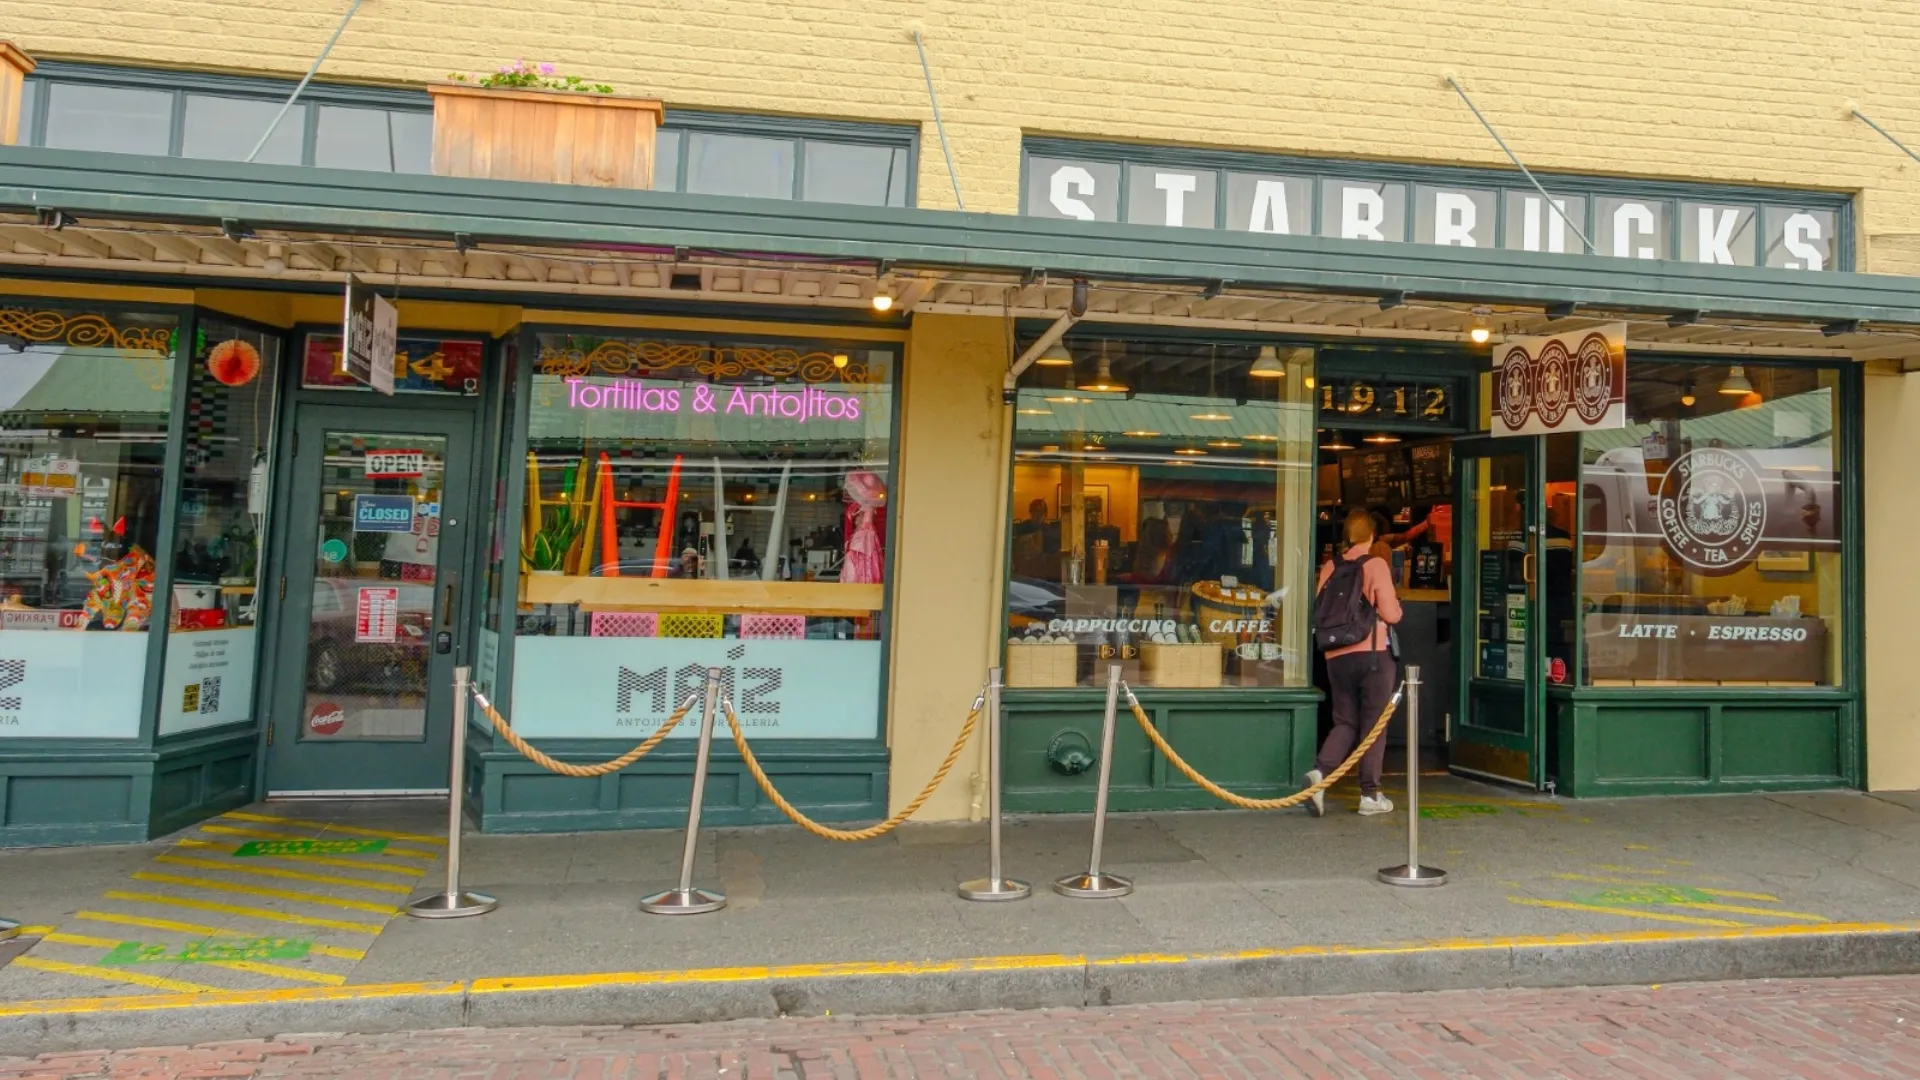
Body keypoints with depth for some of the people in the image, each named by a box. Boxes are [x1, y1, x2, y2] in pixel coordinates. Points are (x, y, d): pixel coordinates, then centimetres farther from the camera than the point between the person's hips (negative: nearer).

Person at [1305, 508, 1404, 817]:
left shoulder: (1330, 568, 7)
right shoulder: (1376, 565, -5)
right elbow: (1390, 614, -7)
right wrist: (1397, 606, 15)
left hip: (1336, 656, 4)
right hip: (1371, 653, -4)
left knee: (1345, 722, 13)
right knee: (1373, 723, 6)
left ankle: (1320, 771, -9)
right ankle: (1370, 795, 10)